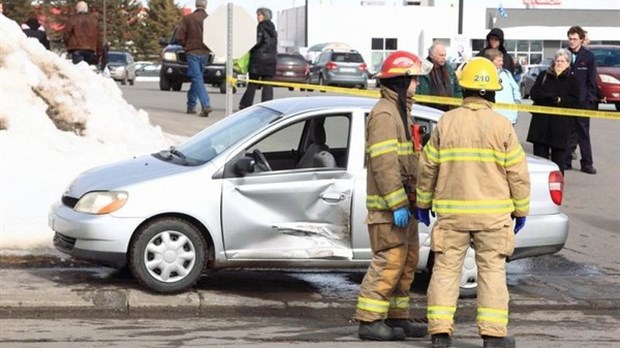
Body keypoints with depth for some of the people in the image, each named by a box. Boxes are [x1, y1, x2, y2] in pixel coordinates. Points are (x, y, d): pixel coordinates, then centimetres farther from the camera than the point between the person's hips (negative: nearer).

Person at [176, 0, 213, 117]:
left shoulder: (187, 18, -6)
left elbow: (179, 37, -8)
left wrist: (186, 45, 11)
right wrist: (209, 47, 13)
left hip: (192, 52, -3)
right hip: (205, 53, 3)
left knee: (197, 79, -8)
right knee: (197, 78, 17)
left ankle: (206, 105, -24)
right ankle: (191, 105, 22)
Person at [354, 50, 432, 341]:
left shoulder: (400, 111, 19)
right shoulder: (384, 114, -15)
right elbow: (384, 163, -23)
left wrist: (410, 201, 23)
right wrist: (397, 204, -25)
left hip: (403, 203, 10)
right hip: (388, 206, -10)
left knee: (407, 261, 13)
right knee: (389, 261, -11)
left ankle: (397, 317, 20)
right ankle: (370, 321, -7)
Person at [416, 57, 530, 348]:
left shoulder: (446, 122, 0)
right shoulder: (502, 126, -4)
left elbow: (427, 167, 4)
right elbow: (518, 173, -2)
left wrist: (423, 202, 16)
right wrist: (521, 210, 8)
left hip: (451, 211, 1)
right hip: (492, 213, -1)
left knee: (445, 269, 7)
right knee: (492, 271, 4)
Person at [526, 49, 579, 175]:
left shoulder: (572, 80, 7)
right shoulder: (543, 76, 12)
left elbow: (574, 101, -2)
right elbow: (533, 93, 1)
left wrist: (560, 100, -17)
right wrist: (550, 96, -14)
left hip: (561, 123, -2)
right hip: (541, 121, 2)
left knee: (558, 154, 0)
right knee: (540, 152, 0)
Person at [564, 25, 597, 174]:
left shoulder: (588, 57, 0)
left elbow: (592, 80, 0)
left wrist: (591, 99, -5)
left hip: (582, 100, -1)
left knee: (583, 133, 3)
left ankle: (587, 163, 6)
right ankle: (566, 161, 12)